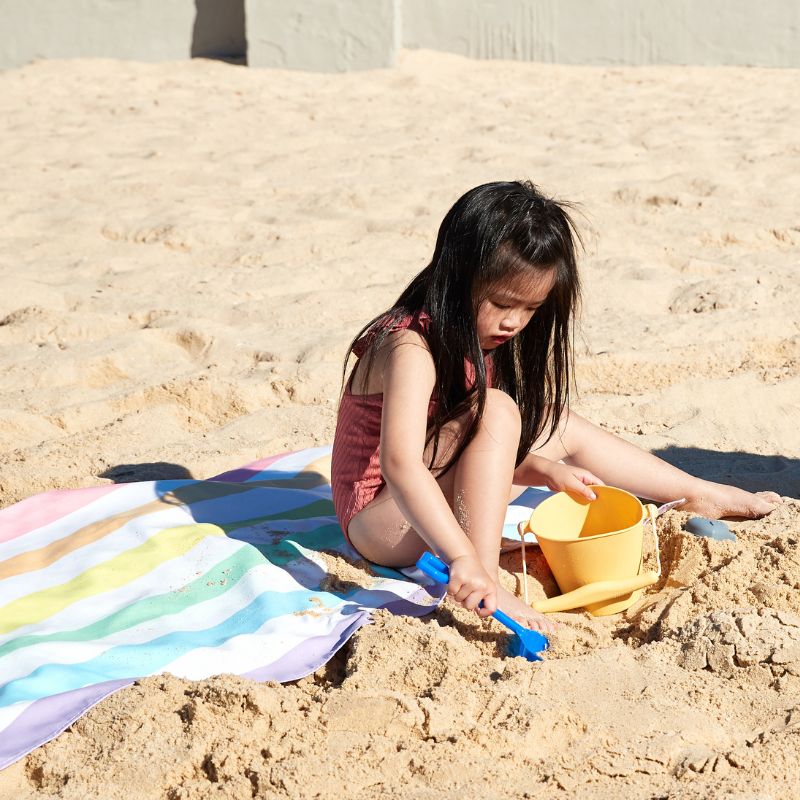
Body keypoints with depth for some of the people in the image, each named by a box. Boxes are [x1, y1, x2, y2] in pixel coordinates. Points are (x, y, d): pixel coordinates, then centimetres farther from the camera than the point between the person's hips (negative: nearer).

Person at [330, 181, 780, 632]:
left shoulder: (477, 340, 3)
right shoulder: (410, 349, -27)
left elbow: (491, 450, 9)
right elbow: (400, 466, -40)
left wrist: (546, 469, -9)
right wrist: (464, 559, -49)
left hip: (443, 502, 10)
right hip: (380, 525, -10)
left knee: (559, 427, 15)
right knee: (495, 410, -28)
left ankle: (701, 496, 31)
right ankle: (483, 587, -34)